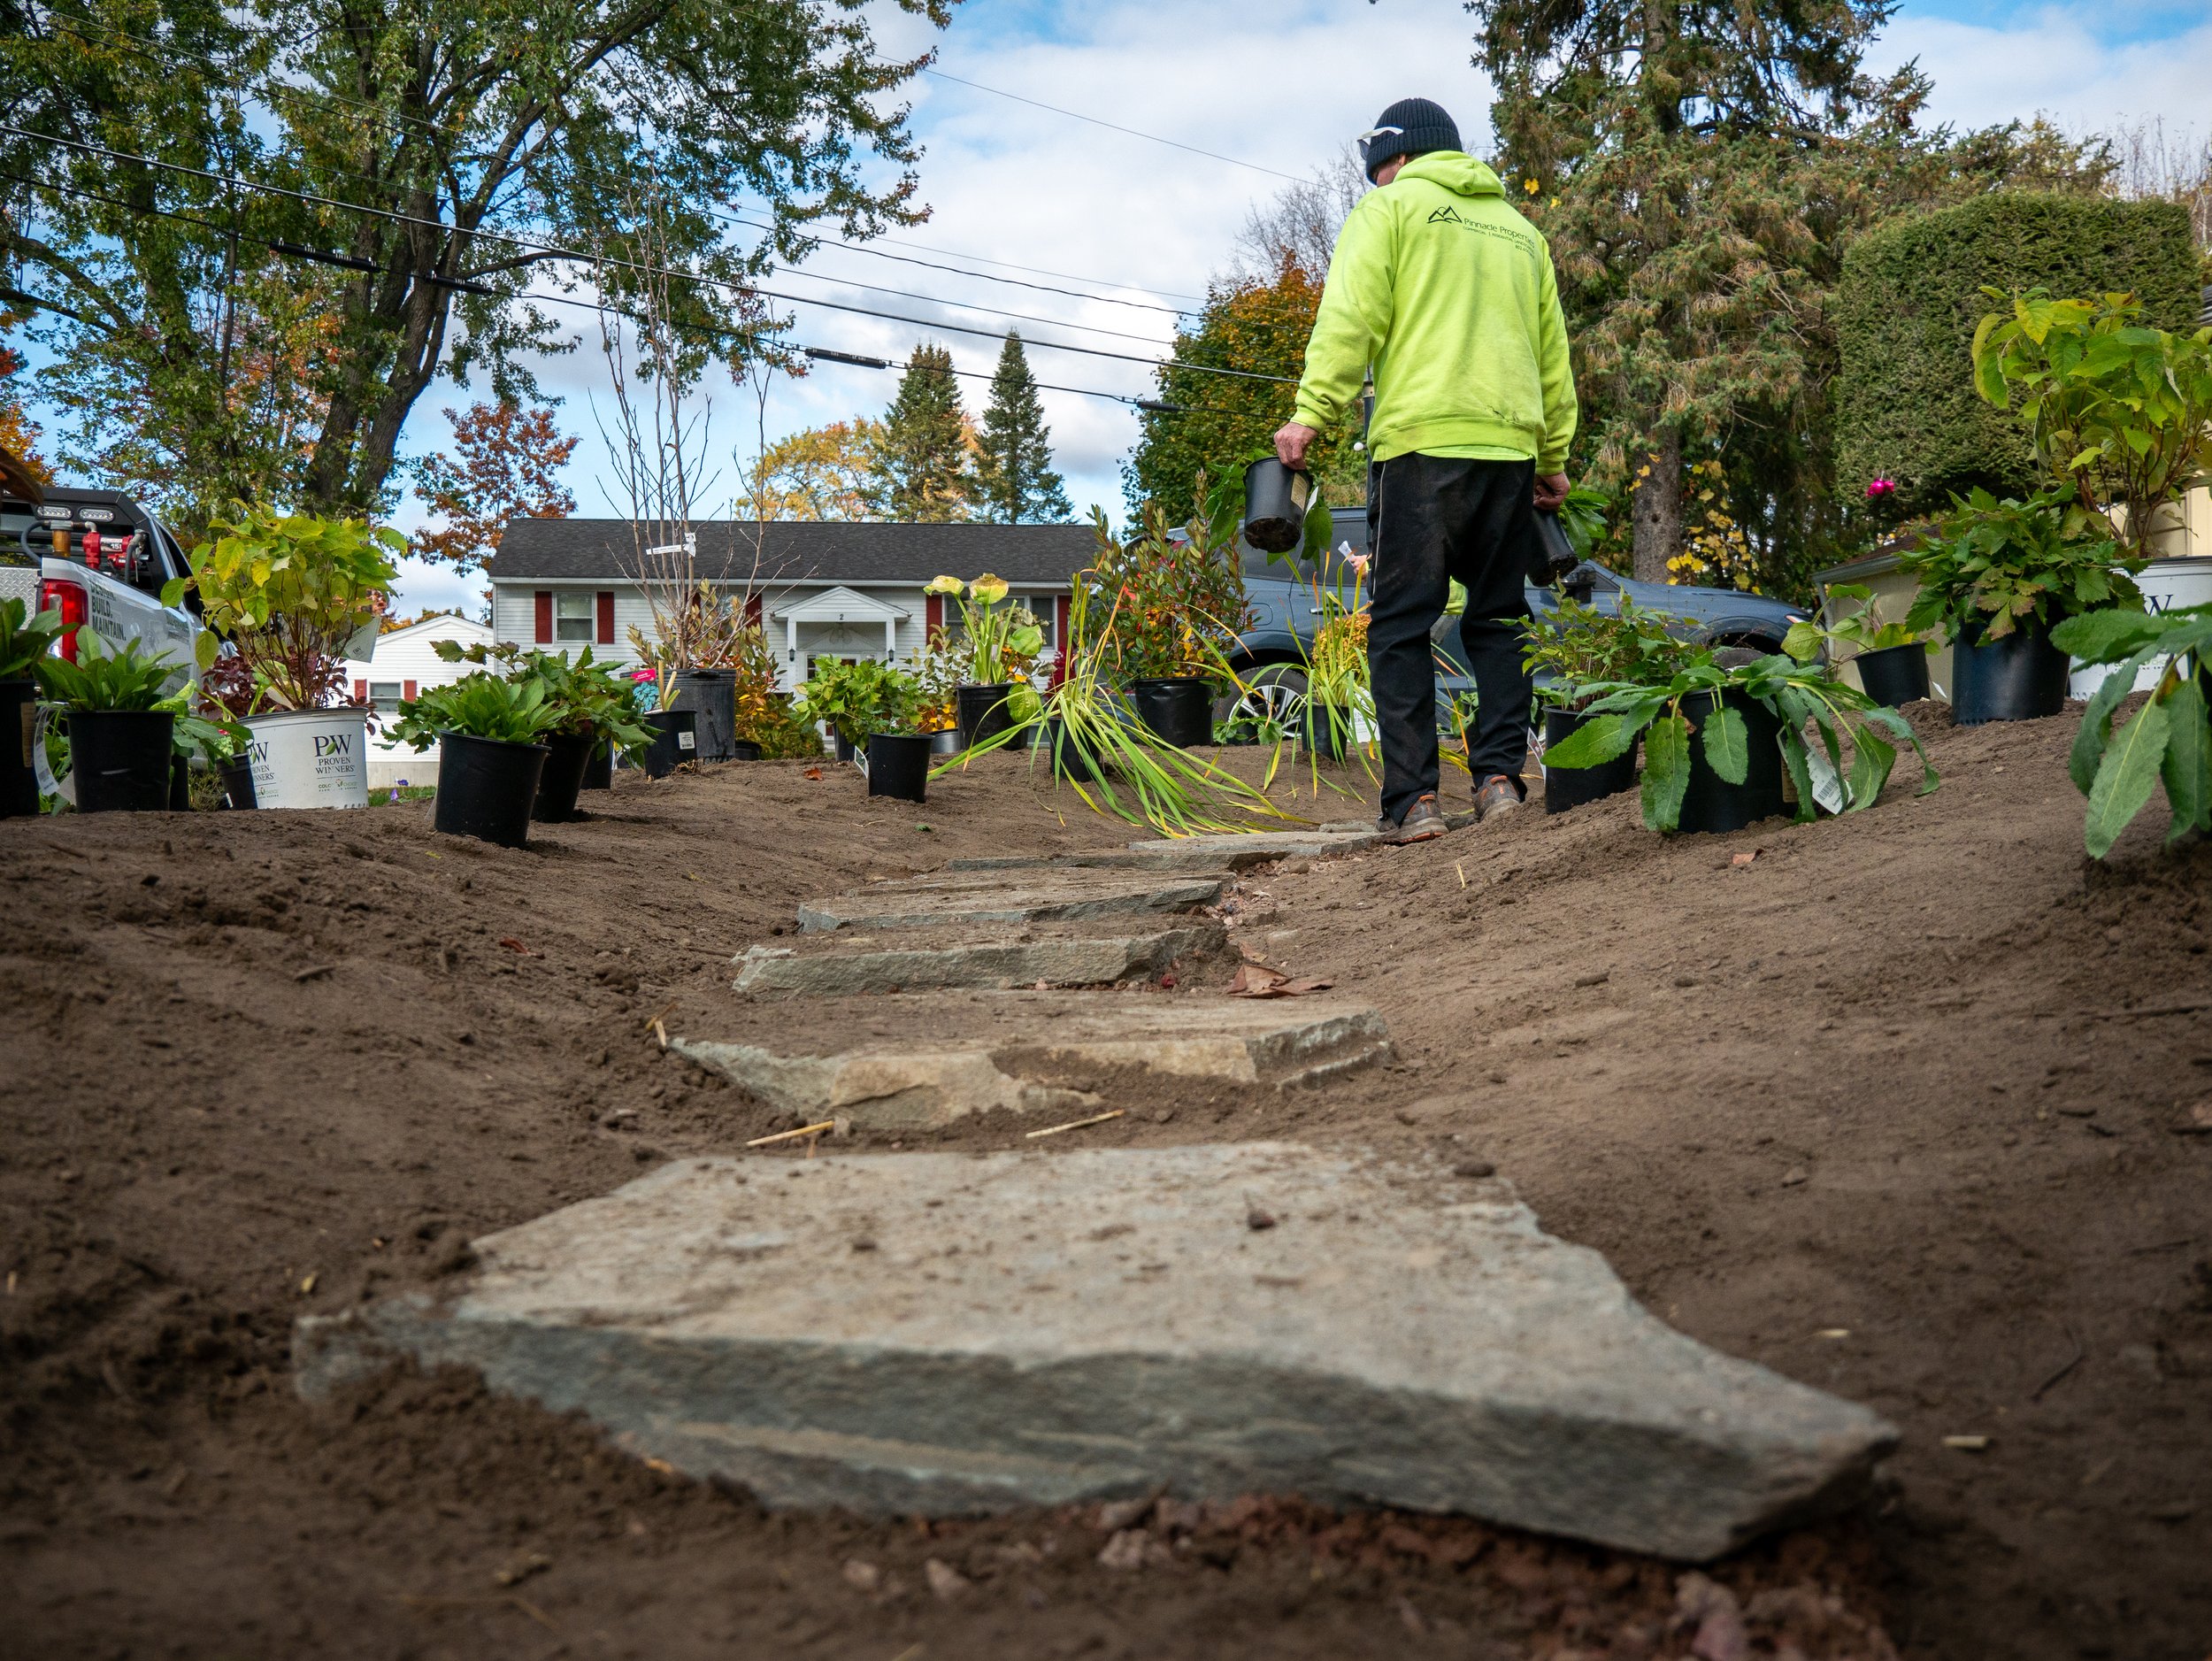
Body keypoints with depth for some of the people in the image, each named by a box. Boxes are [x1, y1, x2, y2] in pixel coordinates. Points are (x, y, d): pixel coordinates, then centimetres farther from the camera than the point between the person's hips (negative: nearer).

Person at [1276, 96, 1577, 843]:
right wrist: (1553, 458, 27)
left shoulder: (1390, 207, 8)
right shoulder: (1520, 230, 25)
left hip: (1420, 443, -5)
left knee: (1402, 623, -3)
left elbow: (1351, 318, -6)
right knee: (1499, 619, 11)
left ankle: (1413, 800, -9)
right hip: (1511, 448, 5)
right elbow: (1553, 356, 24)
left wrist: (1310, 414, -8)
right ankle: (1500, 779, 2)